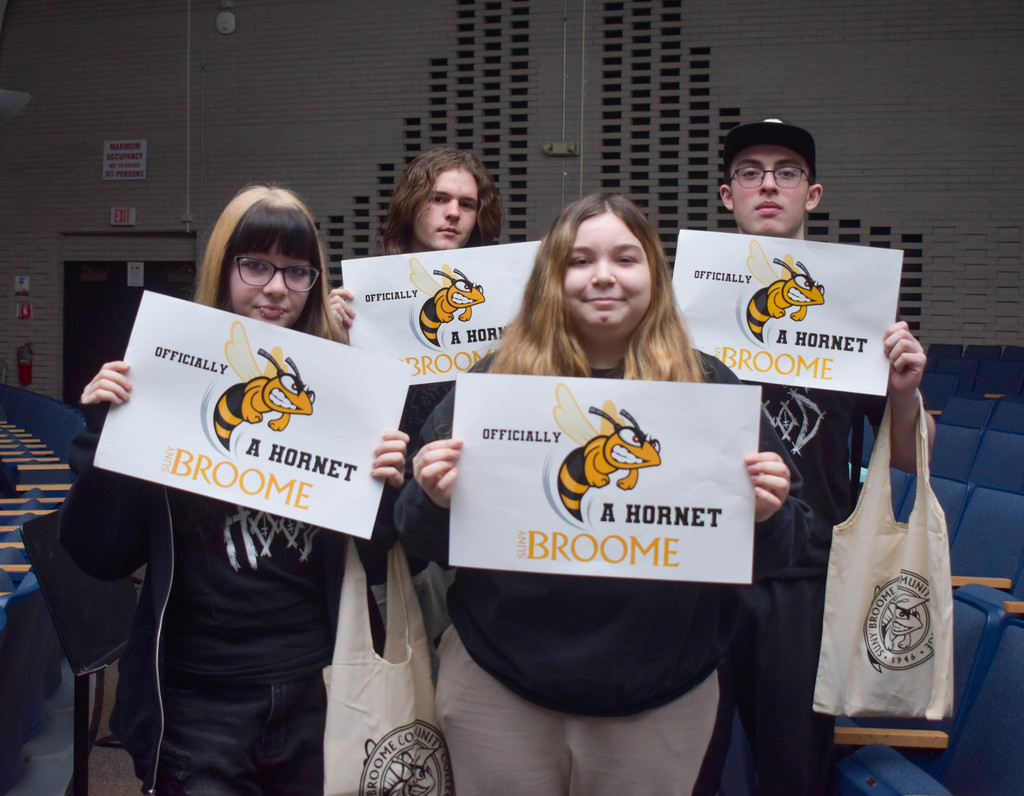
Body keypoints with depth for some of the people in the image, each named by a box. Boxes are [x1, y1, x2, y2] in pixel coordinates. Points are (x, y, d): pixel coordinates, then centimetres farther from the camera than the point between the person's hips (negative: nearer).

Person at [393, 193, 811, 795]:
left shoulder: (709, 386, -1)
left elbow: (779, 551, 2)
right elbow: (427, 541, 2)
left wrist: (767, 514, -19)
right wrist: (436, 500, -20)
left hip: (662, 699, 1)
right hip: (499, 689, 0)